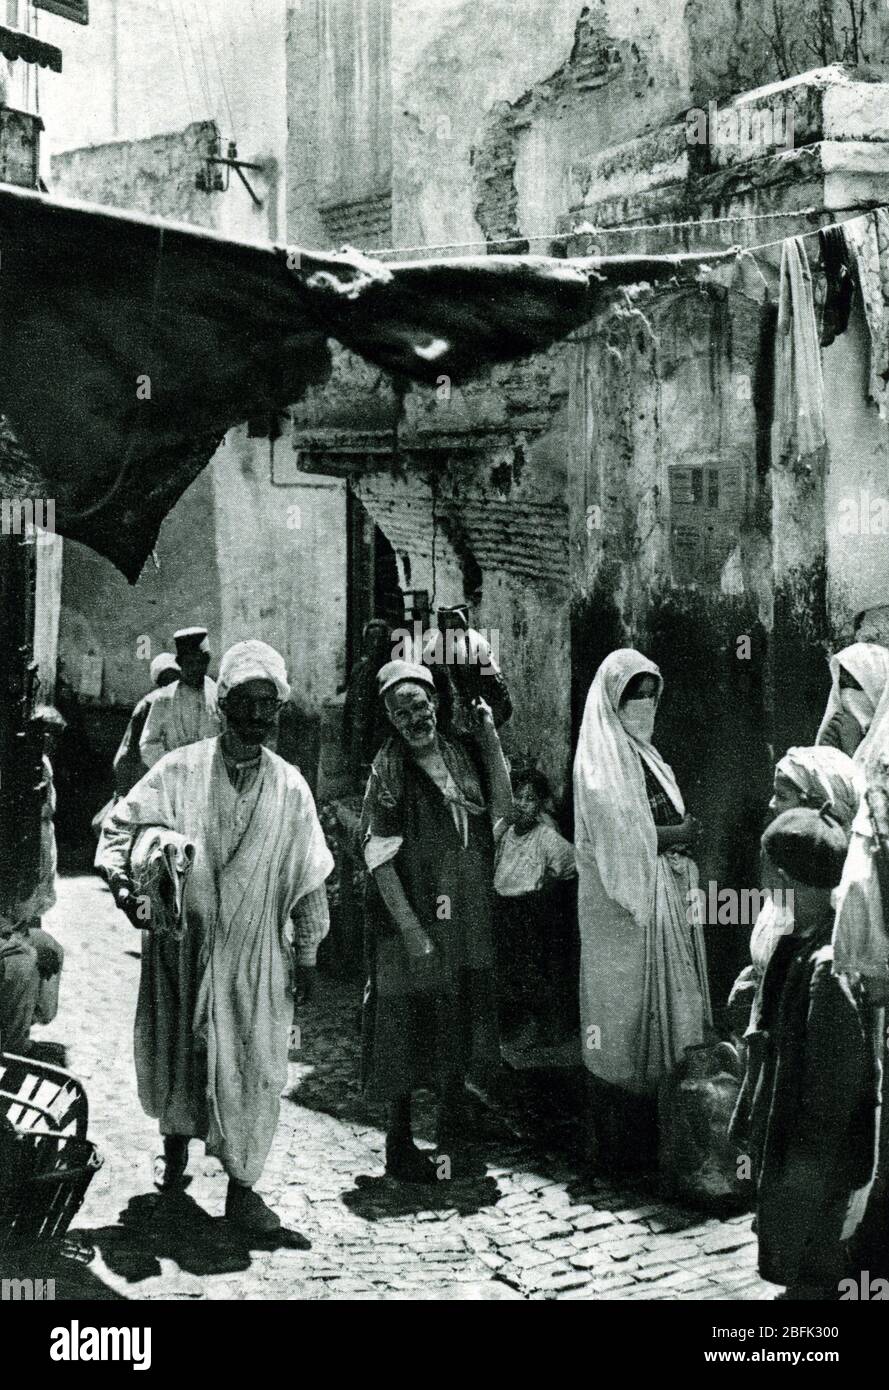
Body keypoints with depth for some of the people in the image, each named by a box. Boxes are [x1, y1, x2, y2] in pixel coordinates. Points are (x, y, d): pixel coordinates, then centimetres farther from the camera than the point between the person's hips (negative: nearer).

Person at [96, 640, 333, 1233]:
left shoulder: (290, 788, 0)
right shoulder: (179, 771, -4)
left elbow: (308, 877, 6)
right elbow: (120, 826, -2)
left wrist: (308, 955, 7)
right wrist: (123, 882, -21)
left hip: (254, 951, 1)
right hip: (181, 942, 0)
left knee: (253, 1063, -2)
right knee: (178, 1049, 12)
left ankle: (242, 1185, 10)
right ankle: (176, 1144, 39)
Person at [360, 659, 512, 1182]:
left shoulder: (462, 753, 6)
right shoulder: (390, 769, -10)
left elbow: (501, 810, -3)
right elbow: (379, 857, -13)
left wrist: (490, 737, -6)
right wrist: (411, 929, -19)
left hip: (467, 920, 5)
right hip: (411, 916, -5)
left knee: (459, 1028, 13)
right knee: (408, 1026, 2)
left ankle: (454, 1140, 26)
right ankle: (400, 1144, 14)